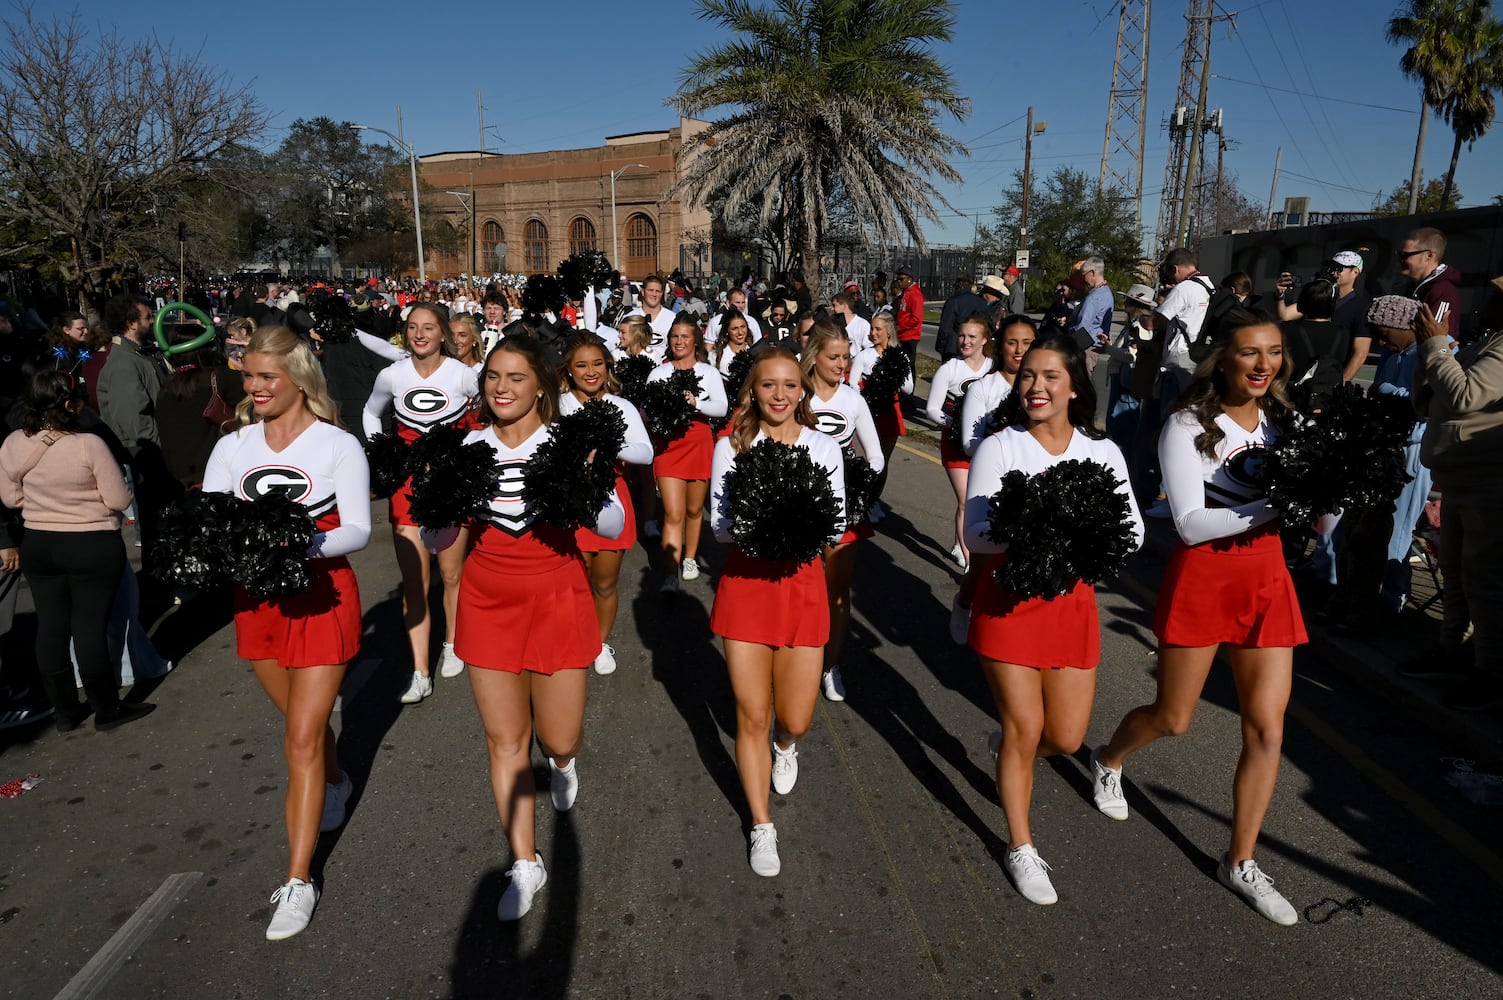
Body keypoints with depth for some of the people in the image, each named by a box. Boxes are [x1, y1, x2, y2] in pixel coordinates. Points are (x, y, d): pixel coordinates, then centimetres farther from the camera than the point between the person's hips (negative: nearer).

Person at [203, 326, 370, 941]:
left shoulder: (338, 446, -8)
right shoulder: (232, 448, 4)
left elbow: (358, 531, -11)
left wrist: (305, 544, -29)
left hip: (322, 596, -4)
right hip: (257, 598, 5)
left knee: (302, 739, -3)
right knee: (305, 721, 20)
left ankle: (298, 882, 7)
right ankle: (335, 784, 51)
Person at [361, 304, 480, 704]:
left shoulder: (462, 374, -10)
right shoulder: (392, 376, -3)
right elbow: (370, 412, 16)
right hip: (408, 481, 2)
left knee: (451, 574, 11)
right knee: (413, 581, -1)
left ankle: (452, 645, 33)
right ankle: (420, 673, 4)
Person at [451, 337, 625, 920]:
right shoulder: (470, 447, -1)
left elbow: (614, 527, -11)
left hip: (557, 597, -2)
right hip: (489, 601, 2)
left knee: (559, 739, 5)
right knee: (504, 739, 7)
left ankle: (562, 761, 44)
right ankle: (525, 864, 24)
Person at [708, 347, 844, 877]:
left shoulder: (824, 448, 2)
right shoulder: (732, 446, -1)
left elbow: (837, 526, 1)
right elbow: (719, 525, -6)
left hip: (801, 582, 1)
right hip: (745, 581, -1)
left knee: (795, 720, 6)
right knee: (752, 716, 5)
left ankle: (785, 746, 46)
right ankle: (762, 827, 24)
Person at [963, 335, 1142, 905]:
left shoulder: (1102, 452, 3)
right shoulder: (999, 448, -7)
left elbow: (1133, 533, -1)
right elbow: (975, 535, -12)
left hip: (1072, 599, 3)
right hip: (1009, 600, -3)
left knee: (1066, 738, 7)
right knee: (1025, 729, 5)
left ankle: (1010, 750, 44)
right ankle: (1021, 848, 26)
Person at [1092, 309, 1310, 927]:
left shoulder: (1280, 419, 6)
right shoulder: (1187, 427, -12)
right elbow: (1190, 523, -19)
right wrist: (1278, 505, -27)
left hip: (1267, 579, 5)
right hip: (1202, 580, -5)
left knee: (1267, 728, 3)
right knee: (1172, 719, 9)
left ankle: (1240, 862, 20)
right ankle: (1108, 761, 43)